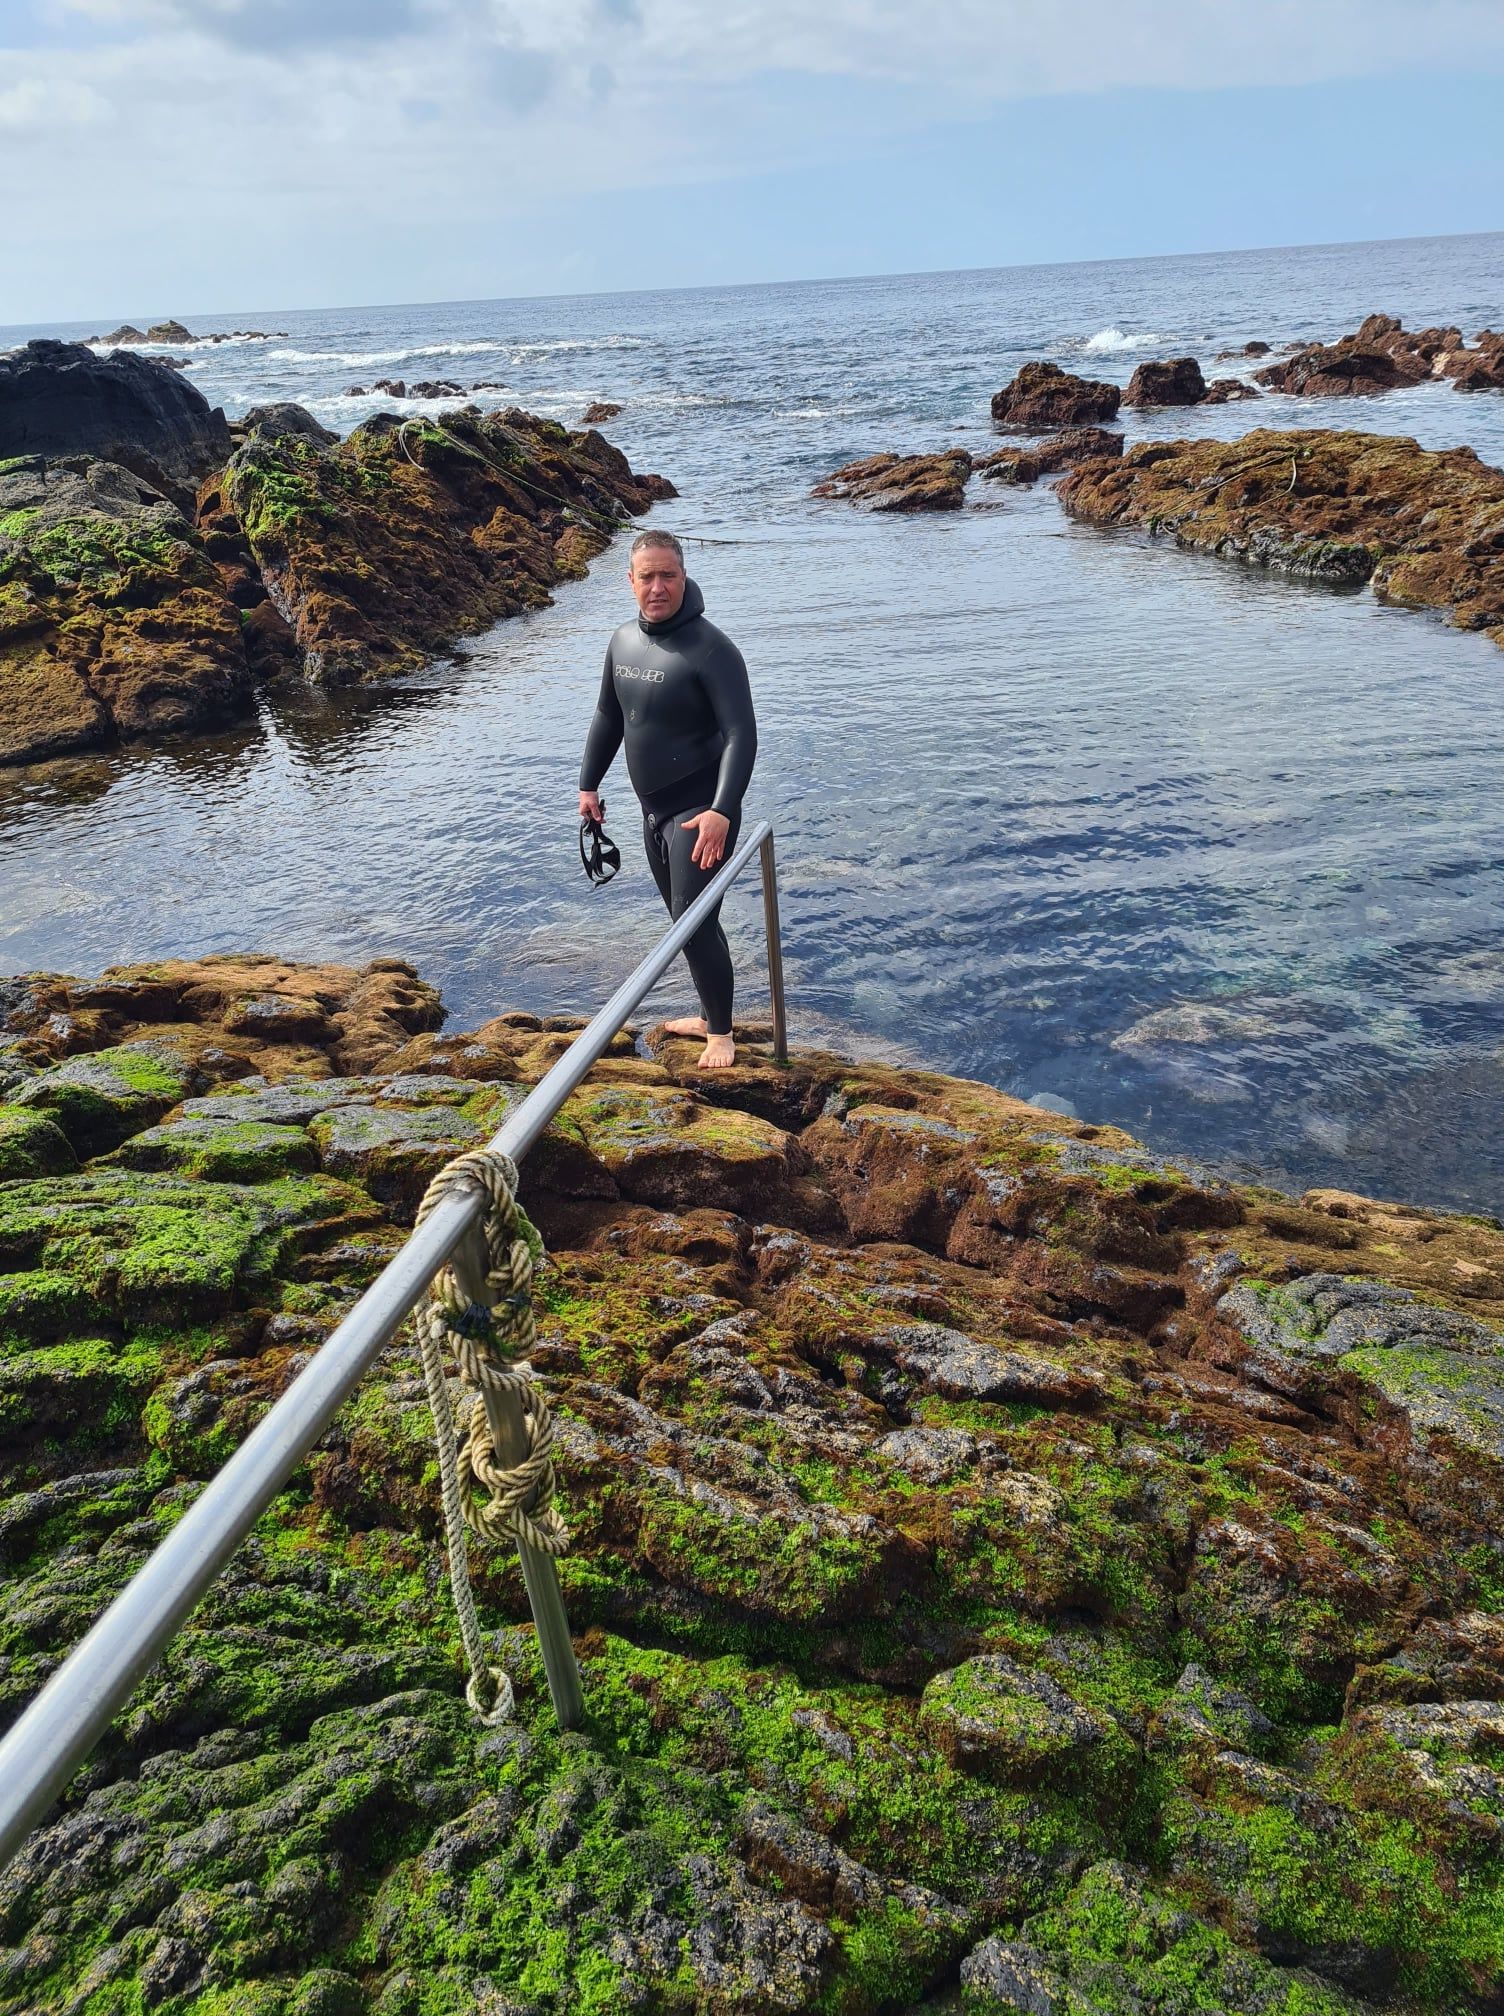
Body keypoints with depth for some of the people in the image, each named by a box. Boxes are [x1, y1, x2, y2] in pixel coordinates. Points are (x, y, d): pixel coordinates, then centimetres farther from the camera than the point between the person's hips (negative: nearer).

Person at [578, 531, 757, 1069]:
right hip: (654, 809, 8)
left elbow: (741, 735, -24)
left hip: (700, 812, -8)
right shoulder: (623, 642, 5)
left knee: (696, 923, -10)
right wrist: (588, 785, 19)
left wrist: (722, 812, -34)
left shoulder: (711, 649, -19)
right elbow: (608, 718, 18)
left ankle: (721, 1033, 6)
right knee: (683, 918, 17)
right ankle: (708, 1015, 32)